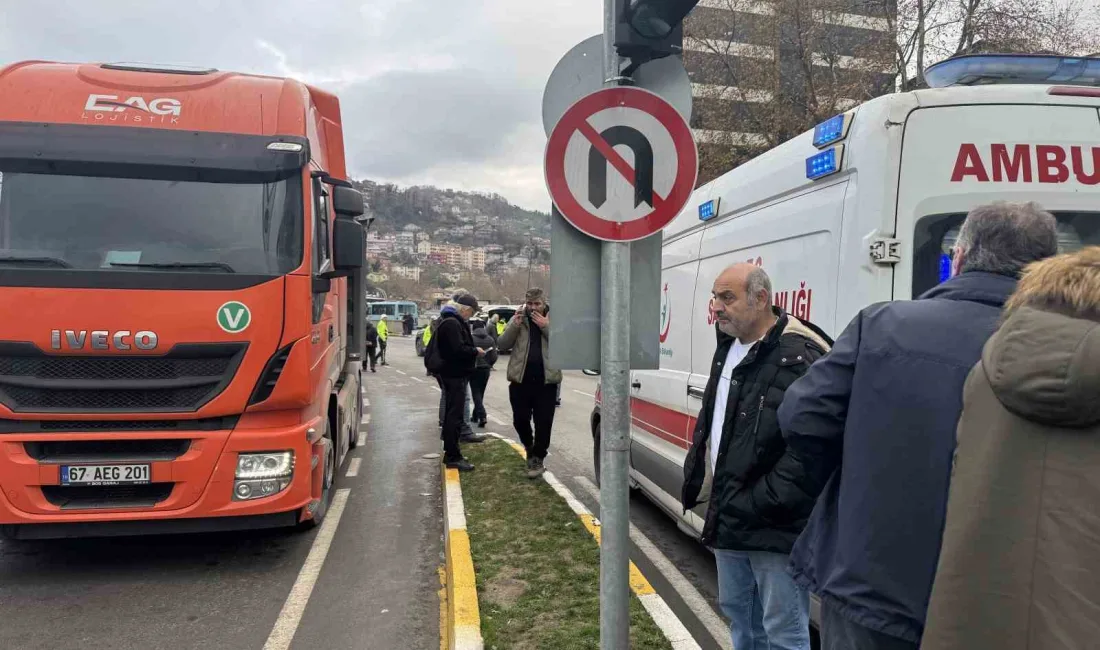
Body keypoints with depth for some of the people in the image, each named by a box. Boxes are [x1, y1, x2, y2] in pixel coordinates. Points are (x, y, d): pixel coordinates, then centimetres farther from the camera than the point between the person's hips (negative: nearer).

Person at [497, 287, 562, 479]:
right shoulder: (518, 319, 7)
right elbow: (501, 345, 1)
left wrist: (546, 326, -17)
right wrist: (515, 325, -12)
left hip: (546, 380, -2)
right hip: (520, 379, 2)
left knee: (544, 423, 2)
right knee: (520, 420, 8)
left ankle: (537, 459, 17)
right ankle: (529, 447, 36)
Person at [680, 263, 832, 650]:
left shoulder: (800, 358, -20)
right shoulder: (727, 349, 10)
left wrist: (761, 504, -22)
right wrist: (696, 480, 16)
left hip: (774, 529, -9)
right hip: (729, 518, 9)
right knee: (739, 615, 25)